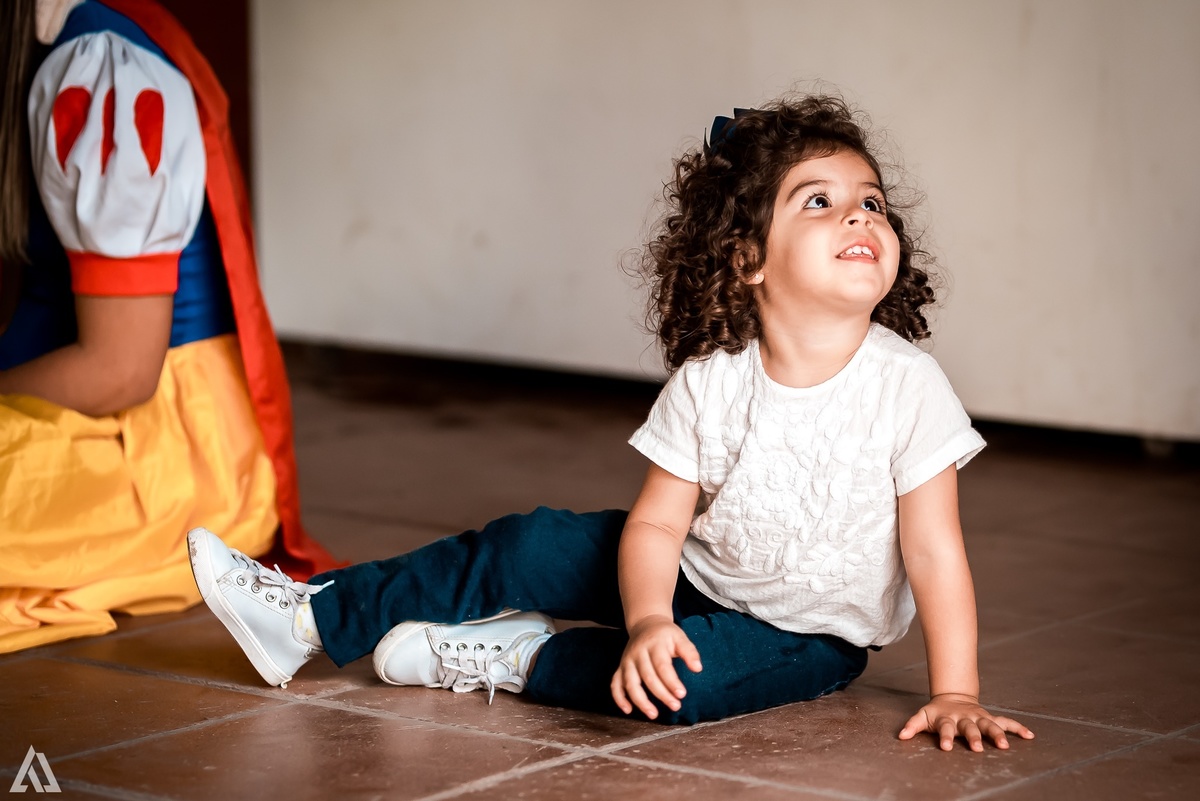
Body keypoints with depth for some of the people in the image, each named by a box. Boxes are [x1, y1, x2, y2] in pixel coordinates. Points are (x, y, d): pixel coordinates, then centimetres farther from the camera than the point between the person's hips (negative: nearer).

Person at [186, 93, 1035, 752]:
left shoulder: (905, 385, -24)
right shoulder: (708, 383, -16)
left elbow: (935, 552, -20)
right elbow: (654, 522, -12)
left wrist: (955, 695, -23)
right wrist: (646, 620, -31)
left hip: (810, 632, -3)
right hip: (695, 576, 4)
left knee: (690, 678, -32)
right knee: (532, 545, -4)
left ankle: (514, 658, -9)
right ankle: (313, 617, 7)